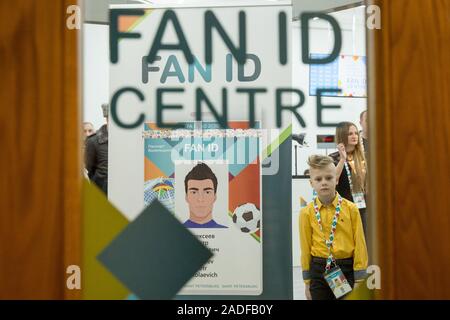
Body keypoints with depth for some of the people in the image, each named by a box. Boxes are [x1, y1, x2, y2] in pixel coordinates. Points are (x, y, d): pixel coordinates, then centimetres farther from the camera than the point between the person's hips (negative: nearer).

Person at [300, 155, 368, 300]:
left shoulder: (350, 209, -4)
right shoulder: (307, 213, -2)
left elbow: (359, 244, -2)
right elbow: (306, 247, 2)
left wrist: (359, 280, -3)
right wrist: (307, 282, 5)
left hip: (347, 268, 0)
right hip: (319, 270, 1)